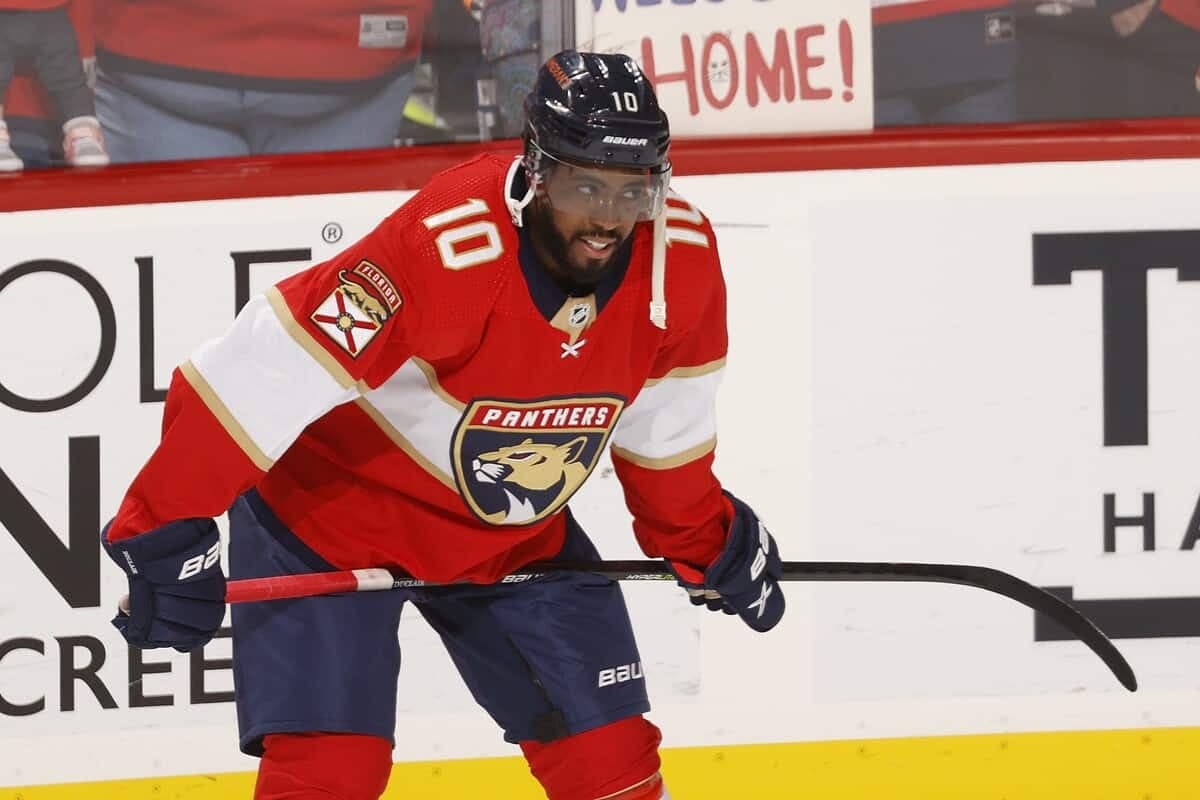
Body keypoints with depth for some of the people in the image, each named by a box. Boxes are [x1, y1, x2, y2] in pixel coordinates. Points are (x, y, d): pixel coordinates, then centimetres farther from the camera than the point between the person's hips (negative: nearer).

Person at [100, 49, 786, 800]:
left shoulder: (683, 258, -16)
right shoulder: (444, 248, -35)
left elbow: (662, 421, 6)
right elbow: (259, 375, -34)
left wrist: (701, 539, 14)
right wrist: (166, 530, -33)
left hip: (513, 534, 6)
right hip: (333, 506, -6)